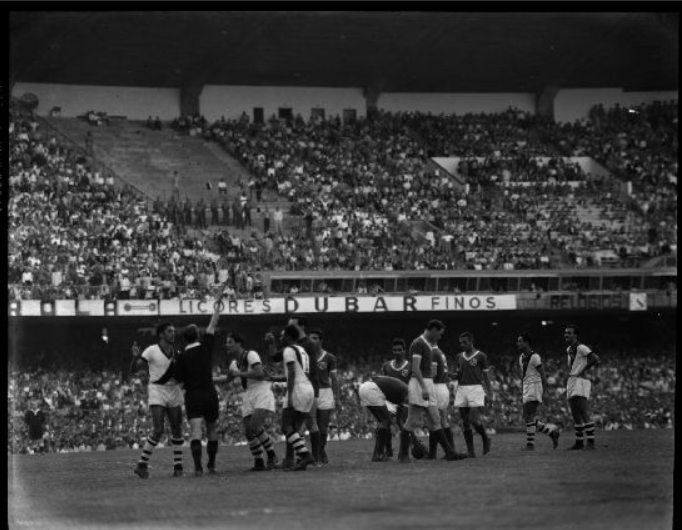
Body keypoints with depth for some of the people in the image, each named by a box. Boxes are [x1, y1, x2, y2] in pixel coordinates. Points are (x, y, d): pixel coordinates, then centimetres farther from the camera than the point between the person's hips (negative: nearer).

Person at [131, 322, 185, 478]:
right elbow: (134, 369, -11)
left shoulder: (175, 351, 9)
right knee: (158, 430, -16)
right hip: (157, 391, -5)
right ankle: (142, 464, -6)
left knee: (177, 430, 4)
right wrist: (135, 357, -29)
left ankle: (178, 466, 14)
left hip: (173, 392, 5)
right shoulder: (151, 351, -7)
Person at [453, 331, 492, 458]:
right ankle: (470, 451, 5)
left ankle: (486, 439, 13)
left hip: (476, 388, -5)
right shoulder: (460, 357, 14)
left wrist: (489, 392, -4)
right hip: (462, 389, 5)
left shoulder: (480, 356, -1)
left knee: (474, 420, -14)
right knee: (465, 423, 1)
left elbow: (485, 376, 1)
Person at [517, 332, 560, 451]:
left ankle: (530, 444, -9)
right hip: (526, 389, 9)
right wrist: (522, 392, 19)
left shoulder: (534, 357, -11)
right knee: (527, 418, 5)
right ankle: (552, 432, 16)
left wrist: (544, 392, -15)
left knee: (529, 417, -13)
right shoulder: (521, 357, 15)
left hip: (535, 387, -9)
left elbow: (543, 374, -11)